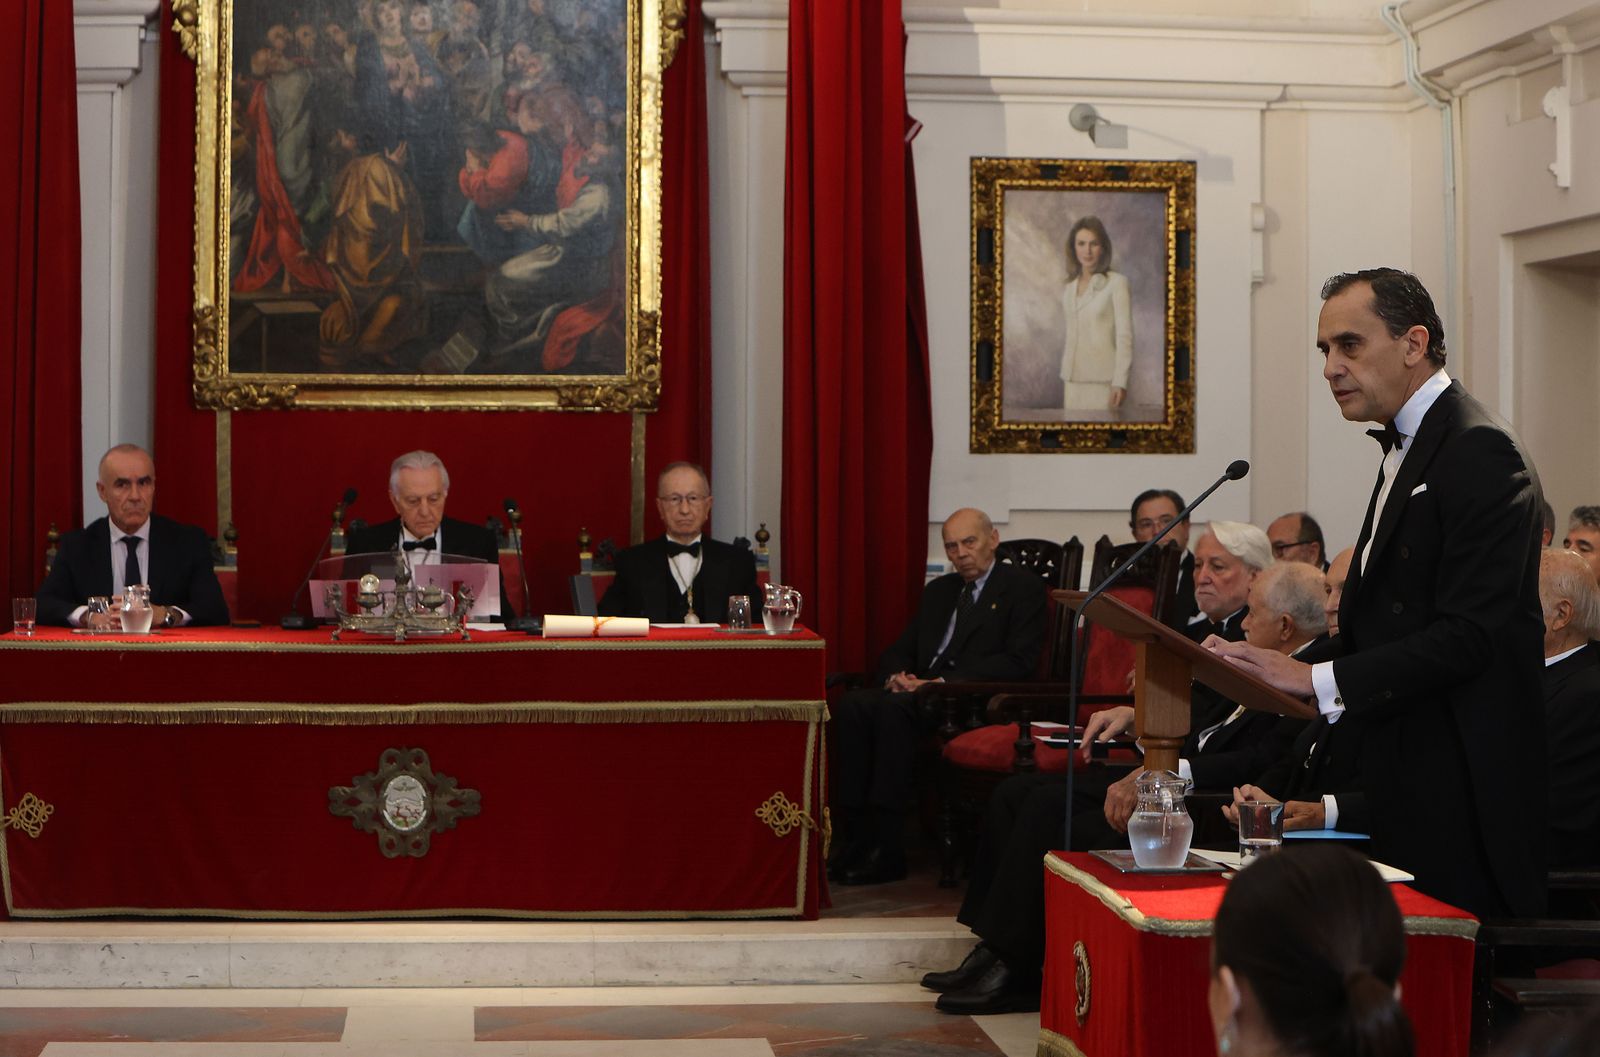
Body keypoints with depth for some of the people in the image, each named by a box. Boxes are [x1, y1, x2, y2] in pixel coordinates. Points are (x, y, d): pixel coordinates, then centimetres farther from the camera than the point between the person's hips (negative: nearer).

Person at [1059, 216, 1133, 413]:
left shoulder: (1117, 283, -3)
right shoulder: (1068, 289, 14)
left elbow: (1124, 335, -8)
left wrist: (1120, 381, -15)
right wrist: (1064, 380, 15)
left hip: (1102, 381, -5)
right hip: (1073, 381, 5)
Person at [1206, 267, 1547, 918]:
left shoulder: (1479, 454, -14)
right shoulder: (1409, 449, 18)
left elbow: (1469, 634, -22)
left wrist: (1317, 678, -24)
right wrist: (1278, 670, 3)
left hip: (1460, 791, -9)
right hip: (1406, 778, 9)